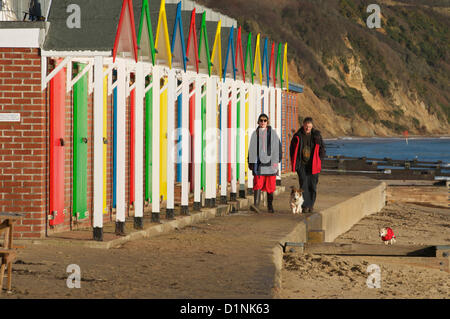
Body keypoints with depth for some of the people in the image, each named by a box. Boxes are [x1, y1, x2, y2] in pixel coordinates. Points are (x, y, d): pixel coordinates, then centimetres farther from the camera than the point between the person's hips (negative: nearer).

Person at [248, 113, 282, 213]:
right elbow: (251, 149, 11)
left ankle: (270, 205, 14)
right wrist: (250, 162, 7)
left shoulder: (272, 133, 4)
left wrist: (276, 161, -6)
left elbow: (277, 147, 1)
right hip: (258, 162, 1)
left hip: (269, 161, -1)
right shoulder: (255, 134, 9)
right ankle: (256, 205, -23)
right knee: (258, 183, -12)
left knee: (270, 185, 3)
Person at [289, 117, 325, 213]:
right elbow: (292, 150, 10)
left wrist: (319, 162, -1)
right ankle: (305, 206, -8)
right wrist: (294, 163, 4)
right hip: (302, 165, -1)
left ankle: (311, 205, 16)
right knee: (303, 184, -8)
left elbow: (322, 150, 8)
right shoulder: (297, 136, 1)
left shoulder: (317, 135, 1)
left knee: (312, 186, 4)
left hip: (313, 165, 1)